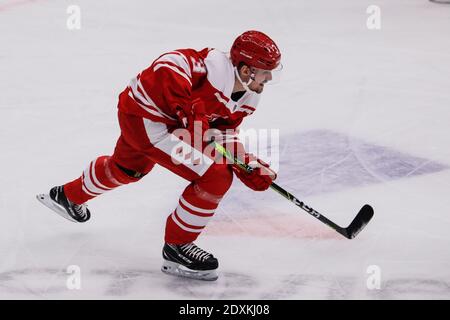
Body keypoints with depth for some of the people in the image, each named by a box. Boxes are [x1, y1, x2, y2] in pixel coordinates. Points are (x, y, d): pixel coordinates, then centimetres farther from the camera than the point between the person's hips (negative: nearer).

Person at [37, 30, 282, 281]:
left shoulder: (246, 97, 1)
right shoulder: (216, 68, -28)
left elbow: (225, 134, 9)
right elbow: (169, 64, -35)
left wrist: (251, 167, -2)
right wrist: (186, 104, -36)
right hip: (146, 119, -11)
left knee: (127, 168, 37)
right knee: (215, 177, -16)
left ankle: (69, 196, 65)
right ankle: (176, 248, -1)